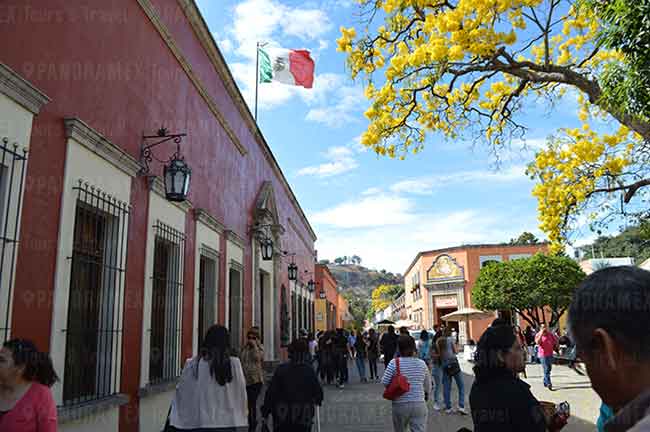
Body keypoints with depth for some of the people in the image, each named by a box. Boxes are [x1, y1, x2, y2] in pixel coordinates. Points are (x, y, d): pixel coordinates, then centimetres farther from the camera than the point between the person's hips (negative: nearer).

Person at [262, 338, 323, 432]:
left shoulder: (281, 369, -9)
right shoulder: (309, 370, -9)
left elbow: (271, 392, -9)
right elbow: (318, 391, -1)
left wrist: (265, 411, 2)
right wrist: (318, 400, 22)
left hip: (282, 415, 0)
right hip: (304, 416, 0)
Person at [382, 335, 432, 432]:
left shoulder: (394, 362, -8)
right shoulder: (422, 363, 1)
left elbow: (384, 382, -10)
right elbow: (427, 384, 12)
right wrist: (426, 394, 32)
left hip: (400, 405, -1)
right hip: (419, 404, 1)